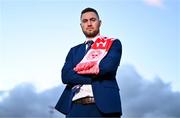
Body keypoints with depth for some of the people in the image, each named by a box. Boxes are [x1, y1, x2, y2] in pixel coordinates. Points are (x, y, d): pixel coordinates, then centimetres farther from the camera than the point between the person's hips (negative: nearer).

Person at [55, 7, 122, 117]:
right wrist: (94, 78, -6)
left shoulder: (113, 44, 13)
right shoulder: (75, 50, 23)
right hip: (76, 107, 3)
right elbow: (65, 76, 6)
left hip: (103, 105, -3)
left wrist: (81, 68, 3)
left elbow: (108, 67, -8)